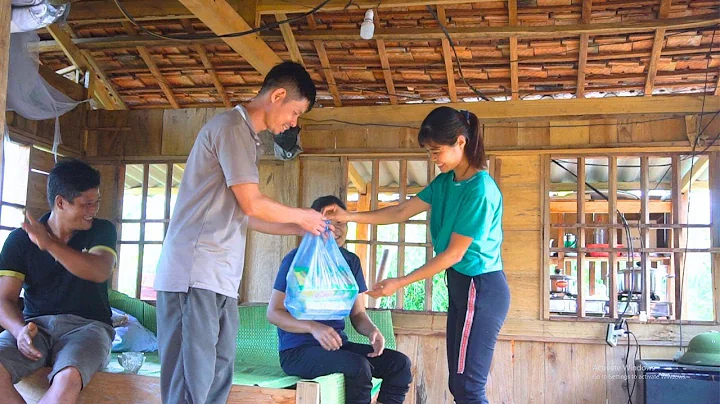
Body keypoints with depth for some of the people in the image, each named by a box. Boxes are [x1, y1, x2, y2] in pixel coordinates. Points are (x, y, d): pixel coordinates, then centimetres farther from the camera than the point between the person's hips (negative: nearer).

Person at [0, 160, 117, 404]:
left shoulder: (102, 231, 7)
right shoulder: (20, 239, 7)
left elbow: (100, 272, -14)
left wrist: (49, 244, -22)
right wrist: (20, 329, -22)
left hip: (85, 325, -1)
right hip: (36, 325, 1)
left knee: (68, 379, -36)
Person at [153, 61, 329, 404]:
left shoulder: (244, 135, 22)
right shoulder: (233, 127, -7)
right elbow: (252, 204, -13)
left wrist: (298, 228, 20)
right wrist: (302, 216, 3)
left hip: (219, 277, 10)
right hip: (195, 273, -10)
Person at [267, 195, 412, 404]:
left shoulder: (351, 261, 9)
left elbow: (357, 313, 13)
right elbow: (274, 312, -9)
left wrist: (372, 330, -11)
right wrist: (314, 328, -25)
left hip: (337, 344, 6)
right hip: (297, 350, -6)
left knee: (399, 363, -10)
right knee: (358, 366, -31)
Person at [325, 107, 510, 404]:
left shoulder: (481, 190, -20)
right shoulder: (445, 182, 7)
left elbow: (453, 254, -18)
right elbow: (402, 212, 12)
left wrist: (400, 283, -15)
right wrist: (350, 216, 4)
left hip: (481, 290, -9)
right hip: (460, 286, 9)